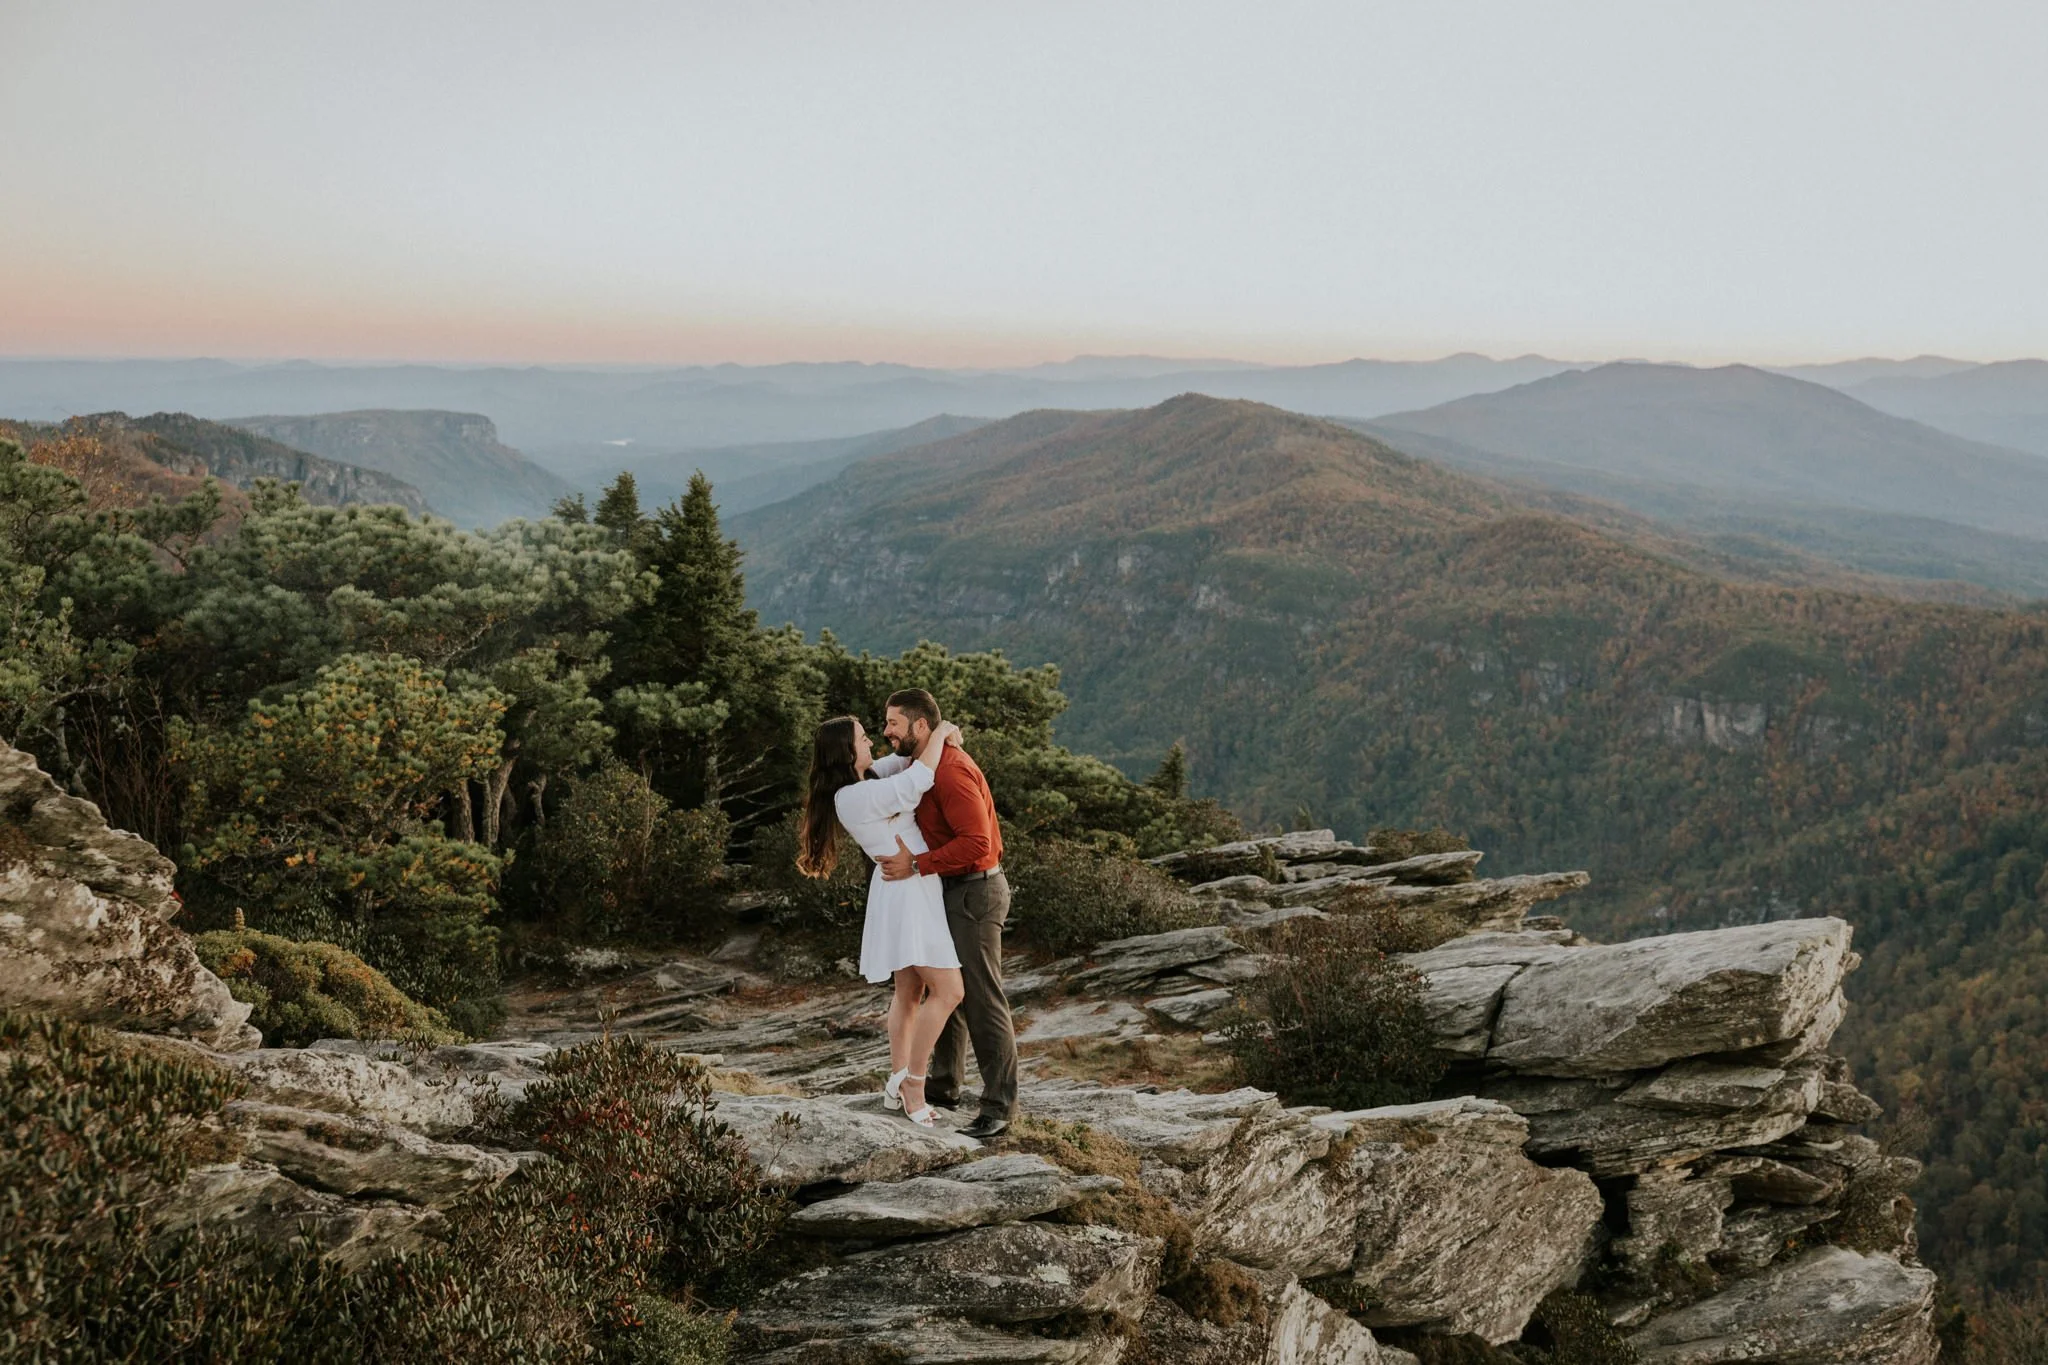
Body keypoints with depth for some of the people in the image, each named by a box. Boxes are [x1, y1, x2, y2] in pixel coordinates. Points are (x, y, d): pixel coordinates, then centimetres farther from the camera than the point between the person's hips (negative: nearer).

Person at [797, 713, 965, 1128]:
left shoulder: (861, 788, 11)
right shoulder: (853, 797, -19)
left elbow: (906, 765, 23)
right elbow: (917, 780, -24)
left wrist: (937, 738, 3)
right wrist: (940, 732, -9)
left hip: (910, 893, 10)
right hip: (907, 893, -10)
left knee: (910, 992, 15)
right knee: (947, 991, -10)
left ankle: (897, 1086, 21)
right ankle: (913, 1082, -2)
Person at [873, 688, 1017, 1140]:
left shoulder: (951, 771, -22)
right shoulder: (927, 765, 10)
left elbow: (976, 842, -29)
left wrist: (916, 865, -26)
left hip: (974, 893, -11)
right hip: (954, 892, 11)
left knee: (983, 999, -7)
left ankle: (999, 1107, -2)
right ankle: (945, 1085, 32)